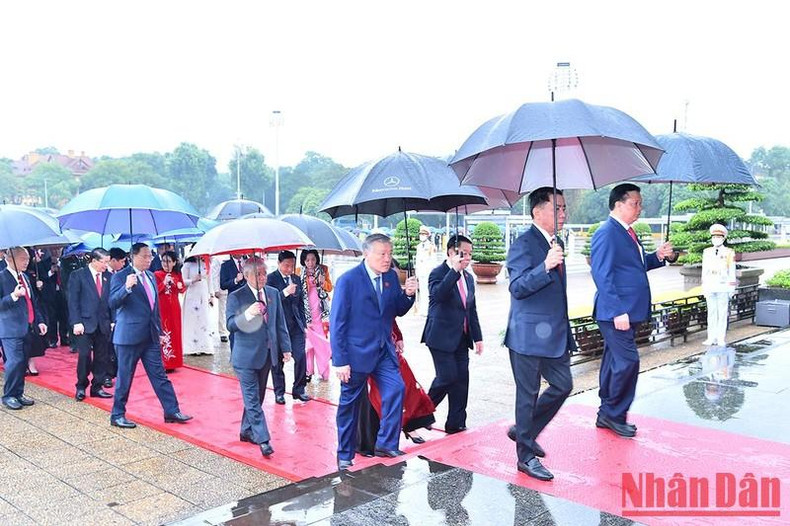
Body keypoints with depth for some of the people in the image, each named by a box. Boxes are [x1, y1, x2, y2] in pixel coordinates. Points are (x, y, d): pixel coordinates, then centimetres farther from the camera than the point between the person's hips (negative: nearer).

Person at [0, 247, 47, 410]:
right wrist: (13, 296, -27)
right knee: (15, 362, -9)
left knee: (23, 362, 11)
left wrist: (39, 321, 13)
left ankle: (18, 394, 22)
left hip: (26, 327, 7)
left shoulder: (25, 277, 15)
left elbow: (33, 301, 20)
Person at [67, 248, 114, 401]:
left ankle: (97, 387, 18)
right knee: (84, 356, -5)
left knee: (102, 358, 6)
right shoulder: (78, 275, -3)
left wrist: (113, 320, 2)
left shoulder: (109, 277, 7)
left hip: (103, 324, 4)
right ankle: (81, 387, 13)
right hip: (85, 323, -4)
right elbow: (73, 301, -6)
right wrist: (76, 322, -12)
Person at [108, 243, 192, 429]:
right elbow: (112, 303, -18)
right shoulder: (120, 277, -8)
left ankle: (172, 411, 13)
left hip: (150, 336, 6)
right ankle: (117, 415, 18)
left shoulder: (151, 276, 13)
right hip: (129, 335, -6)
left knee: (159, 375, 9)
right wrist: (127, 287, -34)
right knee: (125, 377, 4)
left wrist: (160, 331, 19)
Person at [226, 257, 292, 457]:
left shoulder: (273, 293, 7)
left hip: (267, 354, 5)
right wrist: (247, 314, -32)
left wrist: (285, 347, 8)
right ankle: (263, 439, -5)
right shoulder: (236, 297, -7)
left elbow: (280, 323, 11)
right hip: (246, 356, -5)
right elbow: (230, 325, -14)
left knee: (256, 397, 15)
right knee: (252, 399, -5)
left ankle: (247, 431, 30)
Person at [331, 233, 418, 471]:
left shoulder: (391, 277, 3)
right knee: (349, 403, 8)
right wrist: (340, 361, -15)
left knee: (396, 389, -13)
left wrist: (408, 294, -10)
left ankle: (386, 444, 2)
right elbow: (337, 322, -12)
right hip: (356, 353, -4)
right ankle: (344, 455, 24)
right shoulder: (348, 281, -13)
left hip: (383, 350, 5)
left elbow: (398, 311, 11)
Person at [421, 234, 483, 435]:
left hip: (461, 338, 7)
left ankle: (456, 424, 15)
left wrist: (477, 336, 13)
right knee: (448, 377, -9)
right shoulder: (438, 273, -9)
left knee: (461, 380, 5)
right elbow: (438, 294, -31)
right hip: (441, 337, -7)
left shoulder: (468, 277, 13)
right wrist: (454, 270, -32)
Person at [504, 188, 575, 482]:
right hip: (529, 336, -9)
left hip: (555, 334, 9)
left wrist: (565, 330, 26)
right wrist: (545, 266, -39)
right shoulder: (524, 245, -15)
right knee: (528, 394, 2)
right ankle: (526, 457, 15)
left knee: (563, 385, 13)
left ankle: (524, 432, 31)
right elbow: (517, 287, -25)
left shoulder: (555, 244, 13)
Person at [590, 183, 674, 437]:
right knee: (628, 361, -9)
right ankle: (615, 414, 5)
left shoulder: (627, 233, 16)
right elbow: (602, 276, -20)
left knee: (614, 362, 14)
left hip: (628, 311, 10)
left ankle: (607, 415, 24)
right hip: (616, 312, -10)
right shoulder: (606, 233, -14)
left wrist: (657, 256, 5)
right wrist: (618, 312, -24)